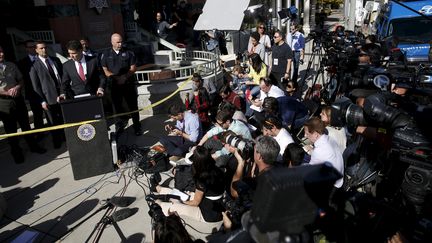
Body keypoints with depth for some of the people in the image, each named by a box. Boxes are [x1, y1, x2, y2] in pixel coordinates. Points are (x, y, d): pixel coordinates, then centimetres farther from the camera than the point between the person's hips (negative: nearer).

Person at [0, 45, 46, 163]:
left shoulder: (11, 65, 6)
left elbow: (21, 80, 10)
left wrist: (17, 88, -11)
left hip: (18, 100, 3)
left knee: (26, 125, 14)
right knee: (10, 129, 9)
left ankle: (33, 146, 29)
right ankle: (16, 152, 22)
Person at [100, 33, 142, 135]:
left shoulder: (128, 53, 3)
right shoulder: (106, 54, 5)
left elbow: (133, 68, -1)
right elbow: (105, 70, 1)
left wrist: (125, 77, -16)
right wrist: (115, 77, -13)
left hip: (129, 84, -1)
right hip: (114, 85, 2)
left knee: (133, 106, 1)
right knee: (117, 106, 13)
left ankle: (137, 126, 12)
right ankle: (124, 118, 40)